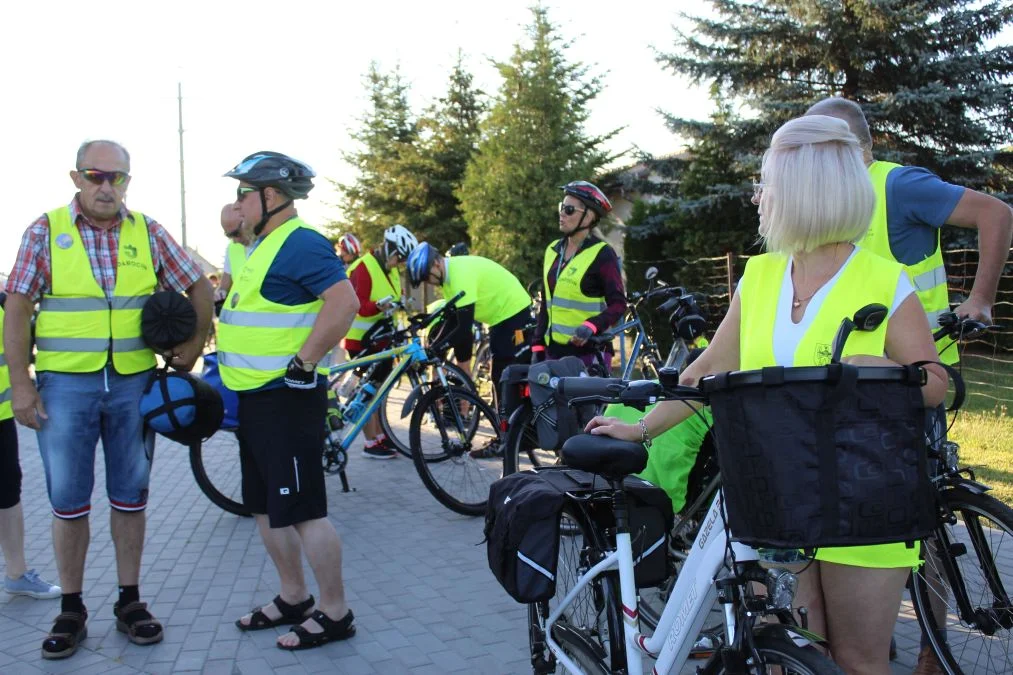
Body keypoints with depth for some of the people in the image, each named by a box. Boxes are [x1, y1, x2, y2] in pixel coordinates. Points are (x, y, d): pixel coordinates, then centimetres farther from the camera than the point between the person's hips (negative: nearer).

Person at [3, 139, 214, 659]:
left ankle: (129, 602, 23)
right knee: (68, 502, 6)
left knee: (130, 497, 10)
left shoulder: (147, 232, 3)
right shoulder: (45, 231, -2)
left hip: (134, 383, 2)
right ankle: (71, 610, 21)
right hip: (64, 383, -1)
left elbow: (199, 286, 10)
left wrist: (193, 349, 4)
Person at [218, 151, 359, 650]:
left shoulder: (301, 244, -15)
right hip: (255, 398, 11)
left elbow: (344, 303, -27)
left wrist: (304, 362, -24)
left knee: (301, 510, -4)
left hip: (287, 398, -11)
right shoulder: (263, 245, 16)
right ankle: (293, 599, 30)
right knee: (266, 506, 17)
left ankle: (335, 613, 9)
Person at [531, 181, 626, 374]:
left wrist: (590, 326, -27)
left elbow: (618, 304, -10)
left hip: (589, 352, -6)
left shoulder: (602, 254, -6)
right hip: (555, 351, 6)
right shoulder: (553, 251, 13)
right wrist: (537, 348, 11)